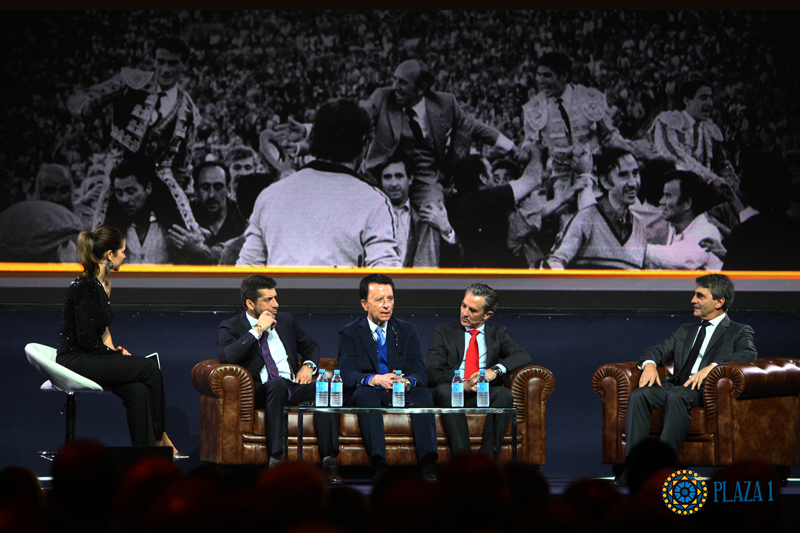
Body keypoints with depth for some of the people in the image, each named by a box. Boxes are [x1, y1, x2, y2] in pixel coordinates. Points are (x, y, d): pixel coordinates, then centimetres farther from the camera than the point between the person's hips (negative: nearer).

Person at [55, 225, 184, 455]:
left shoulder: (103, 284, 12)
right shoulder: (85, 287, -18)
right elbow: (87, 340, -20)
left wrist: (116, 351, 4)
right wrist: (117, 355, -7)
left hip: (90, 359, 9)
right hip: (74, 361, -9)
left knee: (138, 391, -17)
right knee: (149, 368, -18)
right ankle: (160, 438, -5)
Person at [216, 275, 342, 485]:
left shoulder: (286, 321, 20)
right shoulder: (230, 327, 5)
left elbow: (311, 347, 32)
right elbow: (226, 356, -15)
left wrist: (308, 365, 8)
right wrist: (257, 330, -11)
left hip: (293, 388, 4)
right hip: (261, 391, -4)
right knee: (277, 384, -39)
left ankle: (329, 460, -32)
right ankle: (276, 457, -43)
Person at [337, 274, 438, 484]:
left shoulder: (407, 331, 11)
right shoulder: (349, 333, 5)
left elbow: (420, 373, 1)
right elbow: (347, 375, -9)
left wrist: (407, 382, -25)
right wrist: (375, 380, -30)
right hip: (368, 396, -2)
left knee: (423, 392, -29)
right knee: (365, 393, -36)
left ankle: (428, 462, -44)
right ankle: (379, 462, -52)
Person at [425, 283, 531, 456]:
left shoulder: (497, 333, 20)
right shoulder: (444, 331, 16)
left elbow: (523, 356, 2)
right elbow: (431, 373, 2)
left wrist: (495, 370, -18)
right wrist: (462, 384, -16)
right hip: (453, 394, -1)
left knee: (504, 394, -32)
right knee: (445, 390, -36)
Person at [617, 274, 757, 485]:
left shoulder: (739, 332, 12)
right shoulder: (686, 331, 32)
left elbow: (749, 354, -9)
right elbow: (657, 350, 26)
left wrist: (711, 367, -23)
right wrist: (650, 364, 0)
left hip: (708, 389, -6)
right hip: (677, 385, 6)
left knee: (676, 396, -38)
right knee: (639, 396, -25)